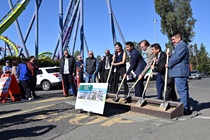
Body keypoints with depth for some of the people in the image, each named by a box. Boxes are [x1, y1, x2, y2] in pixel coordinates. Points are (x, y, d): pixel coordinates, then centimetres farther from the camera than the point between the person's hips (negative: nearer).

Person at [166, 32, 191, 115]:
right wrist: (169, 56, 7)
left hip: (180, 72, -11)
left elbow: (177, 57, -18)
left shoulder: (182, 45, -9)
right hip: (180, 72, 11)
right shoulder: (178, 46, 25)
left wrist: (169, 64, -8)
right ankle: (186, 109, 18)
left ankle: (184, 109, -6)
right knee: (183, 90, 12)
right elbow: (175, 57, 26)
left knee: (182, 90, -9)